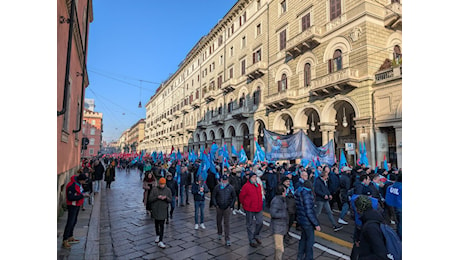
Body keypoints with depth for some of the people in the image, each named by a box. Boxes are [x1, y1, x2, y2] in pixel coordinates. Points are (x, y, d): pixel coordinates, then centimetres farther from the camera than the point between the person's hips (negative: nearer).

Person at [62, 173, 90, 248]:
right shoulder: (72, 186, -27)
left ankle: (70, 237, 31)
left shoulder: (79, 183, 2)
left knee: (74, 221, 17)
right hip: (72, 206, -9)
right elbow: (70, 198, -28)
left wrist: (84, 194, -1)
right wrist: (82, 195, -26)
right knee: (70, 223, -6)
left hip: (77, 205, 9)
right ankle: (65, 241, 2)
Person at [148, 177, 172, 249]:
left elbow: (170, 200, -1)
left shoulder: (168, 190, -3)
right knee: (157, 223, 17)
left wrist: (166, 198, -21)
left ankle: (160, 241, 0)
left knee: (162, 225, -4)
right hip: (155, 209, 1)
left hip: (163, 210, -1)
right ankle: (158, 236, 41)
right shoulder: (154, 189, -6)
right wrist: (157, 197, -22)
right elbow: (150, 199, -7)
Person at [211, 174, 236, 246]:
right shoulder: (217, 187, -4)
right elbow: (213, 196, 4)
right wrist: (215, 204, -5)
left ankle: (227, 239, 2)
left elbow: (234, 197, 5)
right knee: (218, 222, 16)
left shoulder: (230, 187, -4)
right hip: (219, 208, 2)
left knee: (227, 223, -3)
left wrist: (231, 206, -2)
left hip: (227, 208, -1)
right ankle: (219, 234, 40)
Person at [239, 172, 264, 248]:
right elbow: (241, 196, -7)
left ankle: (256, 236, 32)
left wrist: (260, 203, 15)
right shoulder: (246, 186, -14)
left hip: (258, 208, 6)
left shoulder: (259, 185, 6)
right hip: (249, 208, -5)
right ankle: (252, 241, 20)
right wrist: (245, 204, 1)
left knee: (260, 222, 8)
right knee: (250, 224, 6)